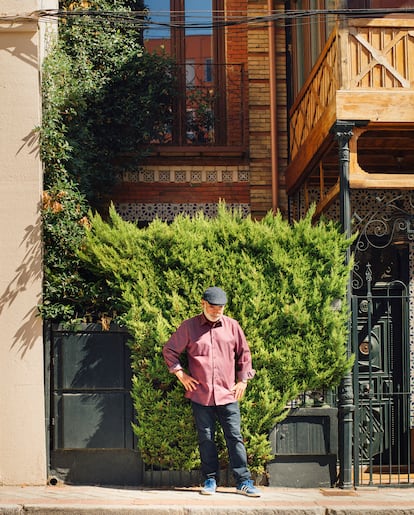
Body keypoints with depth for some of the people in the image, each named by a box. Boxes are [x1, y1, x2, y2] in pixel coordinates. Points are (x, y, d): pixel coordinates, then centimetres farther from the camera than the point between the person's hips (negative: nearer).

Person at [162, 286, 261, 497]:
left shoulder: (232, 326, 5)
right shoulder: (188, 326, 1)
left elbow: (244, 353, 15)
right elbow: (169, 350, 9)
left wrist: (243, 380, 10)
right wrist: (180, 374, 2)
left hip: (227, 393, 1)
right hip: (200, 393, -1)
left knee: (235, 437, 0)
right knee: (205, 438, 6)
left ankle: (244, 482, 4)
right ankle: (210, 480, 15)